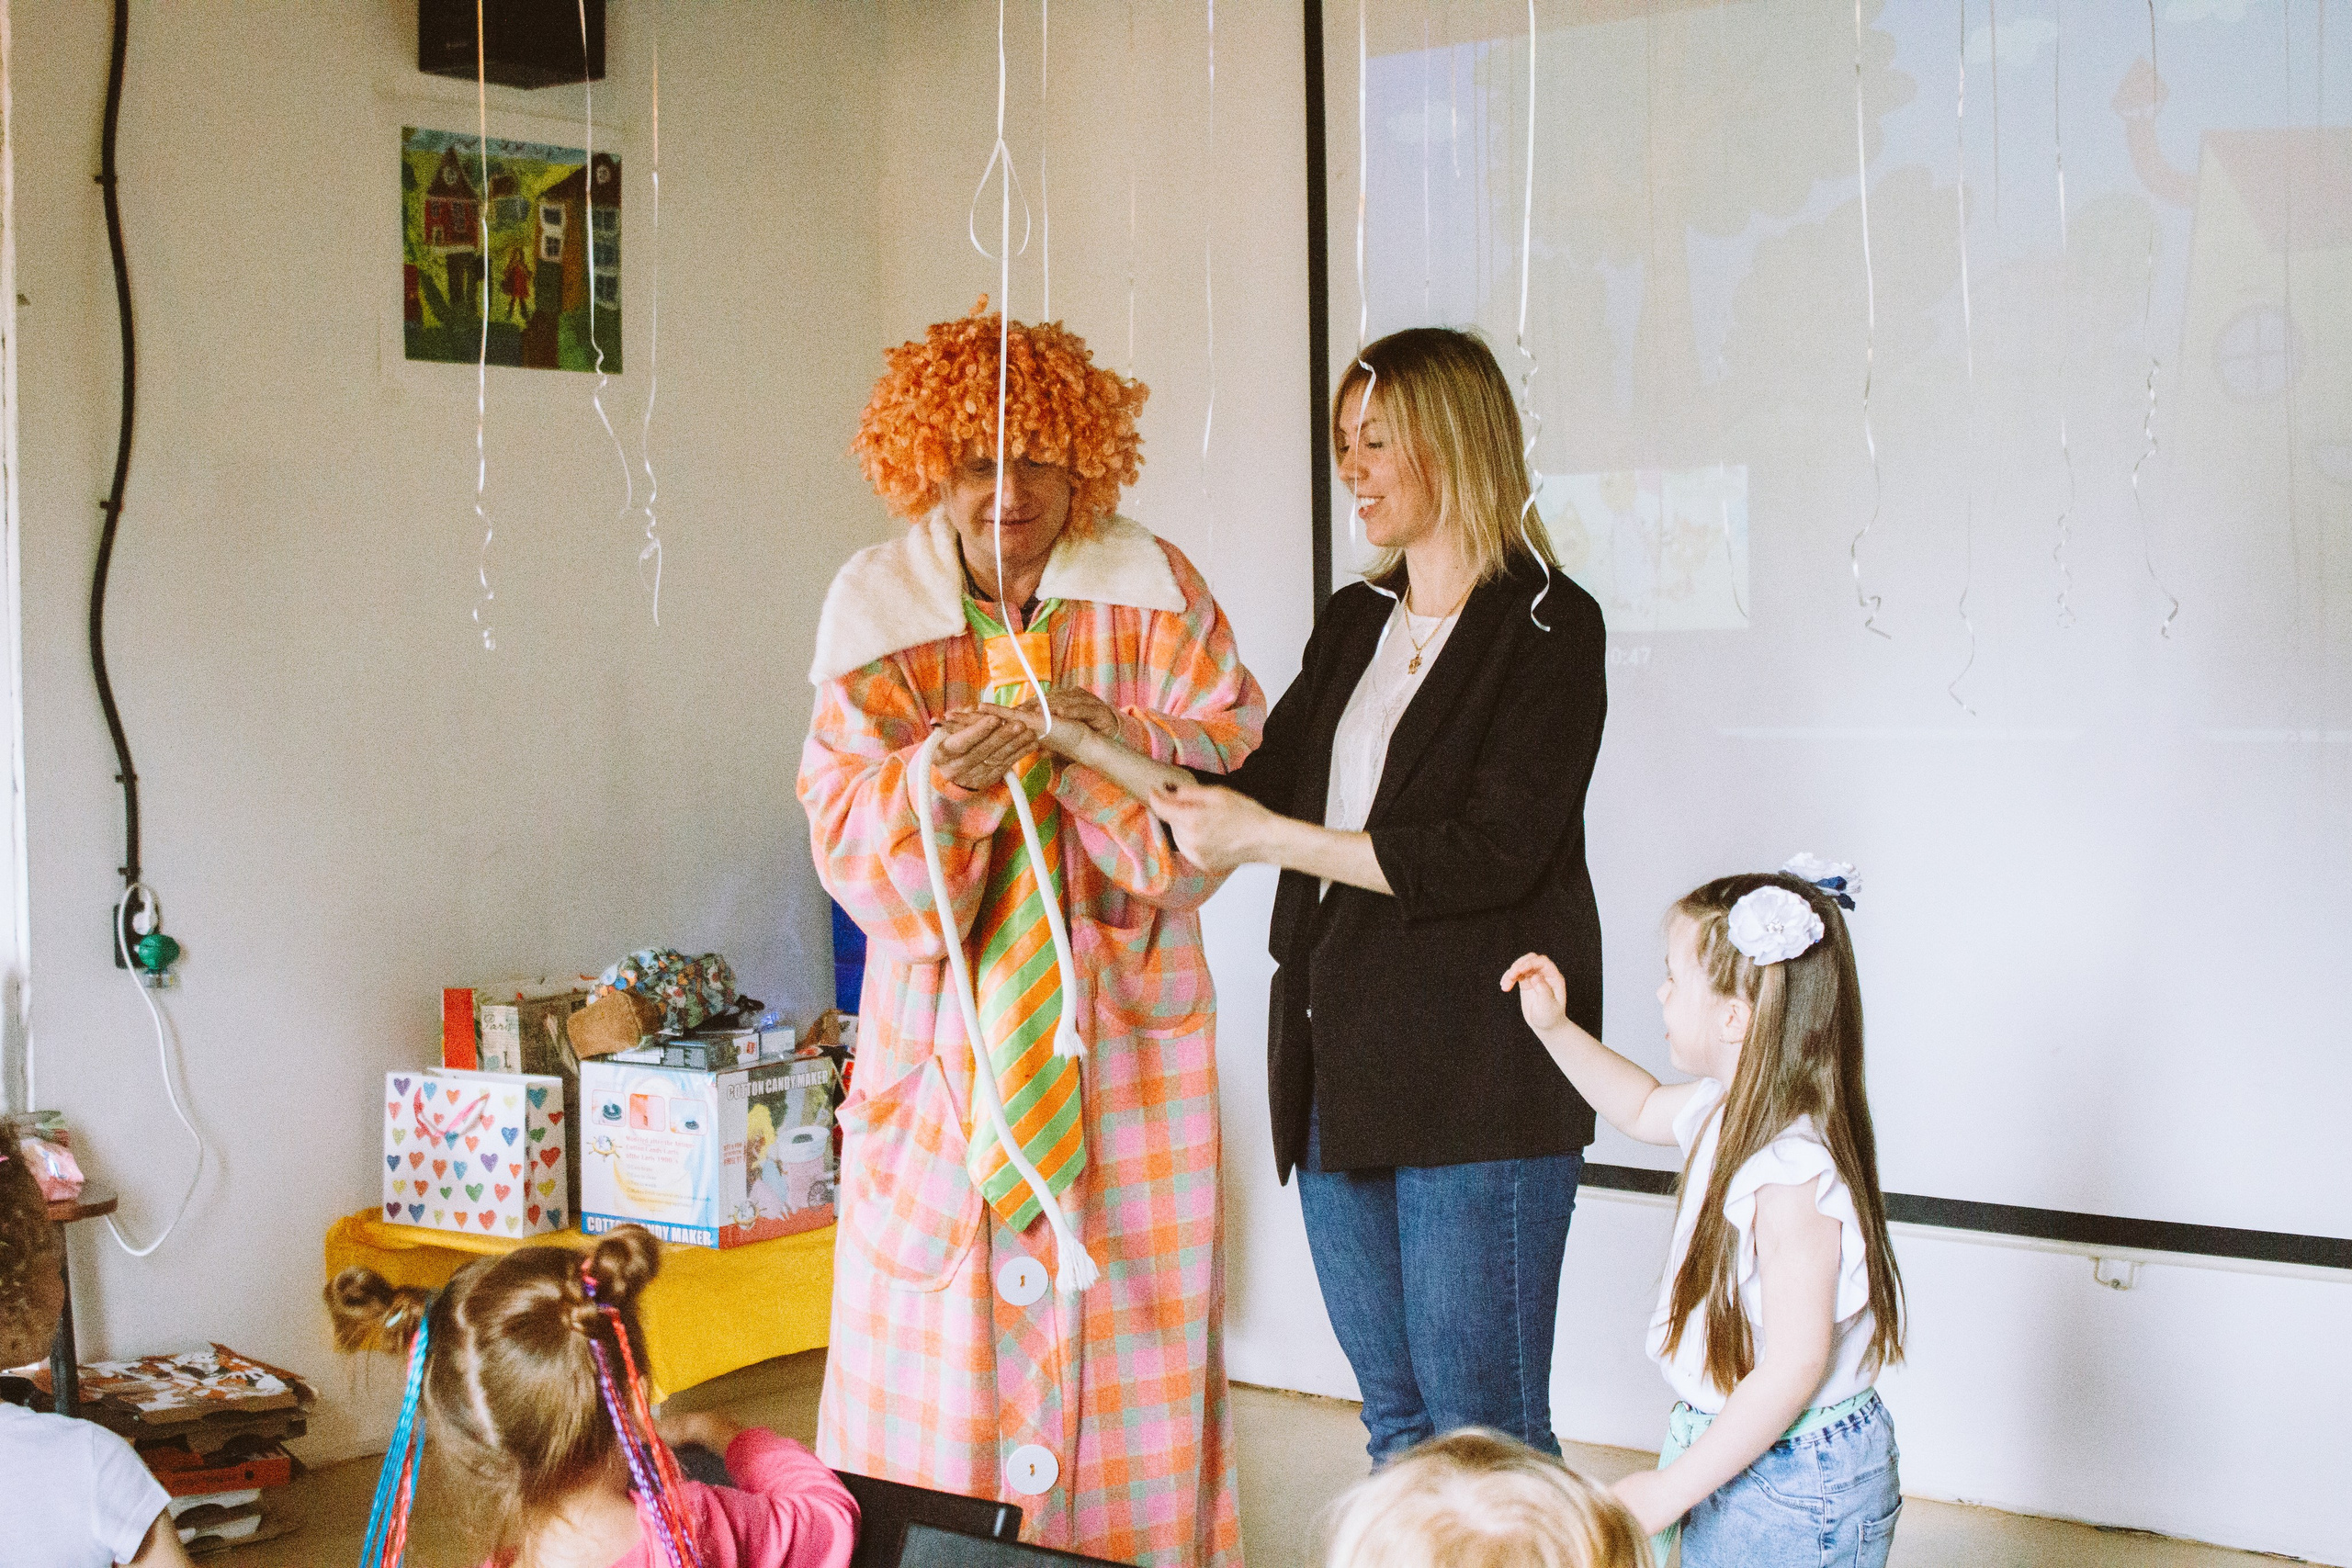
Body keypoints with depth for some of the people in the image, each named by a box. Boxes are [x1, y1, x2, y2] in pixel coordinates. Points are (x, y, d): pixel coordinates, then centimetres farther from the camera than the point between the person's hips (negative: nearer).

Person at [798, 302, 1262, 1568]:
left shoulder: (1153, 592, -2)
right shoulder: (879, 609, -1)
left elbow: (1242, 764, -2)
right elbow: (847, 834, -6)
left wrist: (1125, 740, -21)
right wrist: (940, 777, -27)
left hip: (1122, 1020, 0)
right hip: (946, 1023, 0)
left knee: (1129, 1327, 3)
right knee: (942, 1329, 0)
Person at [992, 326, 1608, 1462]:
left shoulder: (1547, 625, -7)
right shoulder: (1353, 623, 17)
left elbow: (1495, 854, -16)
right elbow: (1257, 793, 15)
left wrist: (1273, 839, -14)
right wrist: (1077, 740, 6)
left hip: (1477, 1075, -7)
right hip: (1342, 1067, 7)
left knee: (1486, 1429, -4)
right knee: (1395, 1416, 13)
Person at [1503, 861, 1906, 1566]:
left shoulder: (1793, 1171, -28)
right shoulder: (1728, 1110, 2)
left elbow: (1795, 1367, -29)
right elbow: (1643, 1110, 28)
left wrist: (1671, 1488, -24)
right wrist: (1555, 1029, 18)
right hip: (1734, 1452, 9)